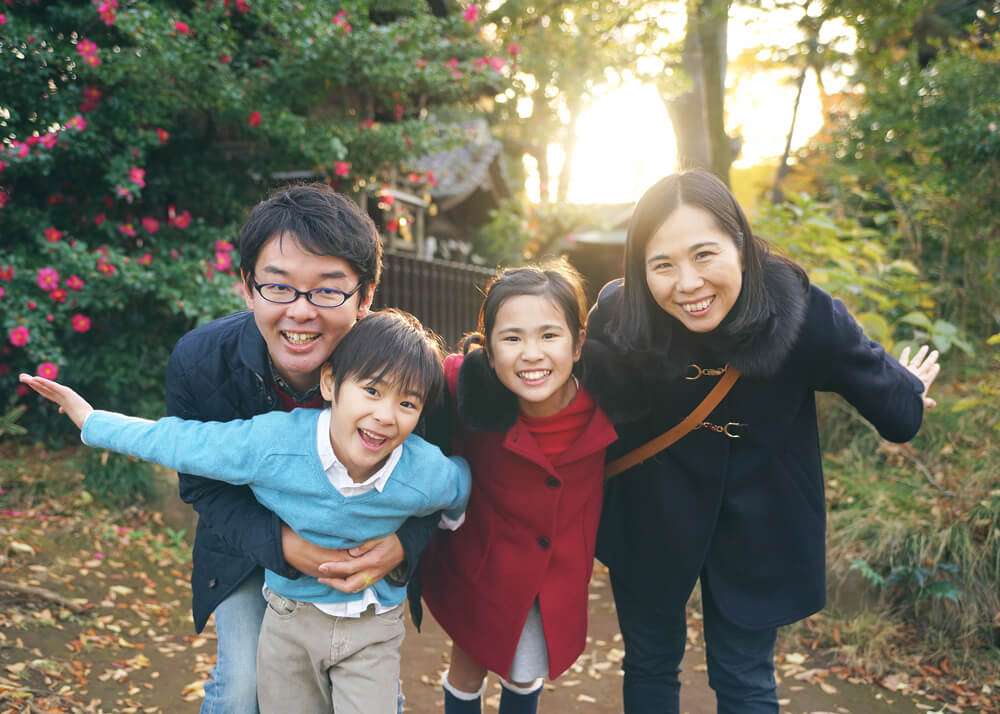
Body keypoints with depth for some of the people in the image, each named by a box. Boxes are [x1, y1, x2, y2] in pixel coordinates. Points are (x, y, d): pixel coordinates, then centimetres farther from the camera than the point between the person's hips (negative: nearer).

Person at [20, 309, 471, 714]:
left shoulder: (430, 475, -25)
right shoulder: (271, 442, -26)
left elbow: (463, 481, 1)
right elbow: (174, 440, -11)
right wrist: (90, 420, -1)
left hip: (372, 631, -1)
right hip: (290, 616, 1)